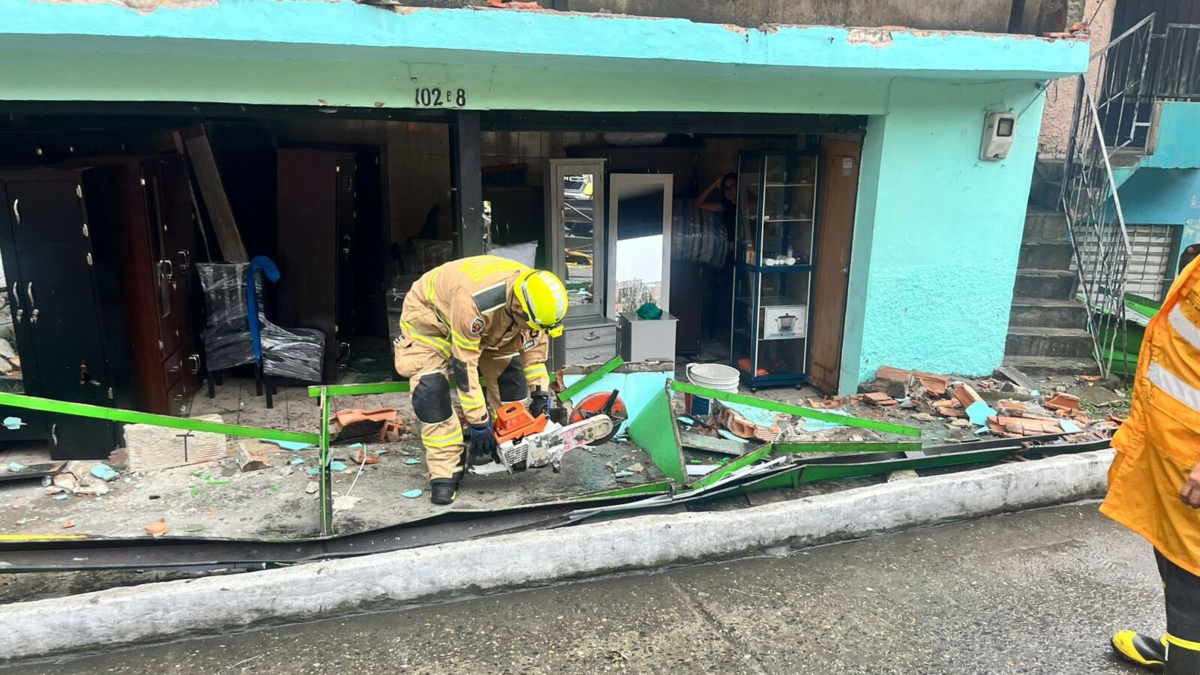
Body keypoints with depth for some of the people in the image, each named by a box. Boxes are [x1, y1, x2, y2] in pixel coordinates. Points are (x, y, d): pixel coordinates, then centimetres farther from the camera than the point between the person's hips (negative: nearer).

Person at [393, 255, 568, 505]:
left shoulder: (531, 295, -23)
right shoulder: (475, 300, -45)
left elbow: (534, 342, -5)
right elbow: (464, 364, -37)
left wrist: (541, 392, -8)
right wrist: (479, 423, -30)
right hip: (428, 314, -6)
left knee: (509, 368, 0)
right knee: (430, 388, -20)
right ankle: (445, 472, -14)